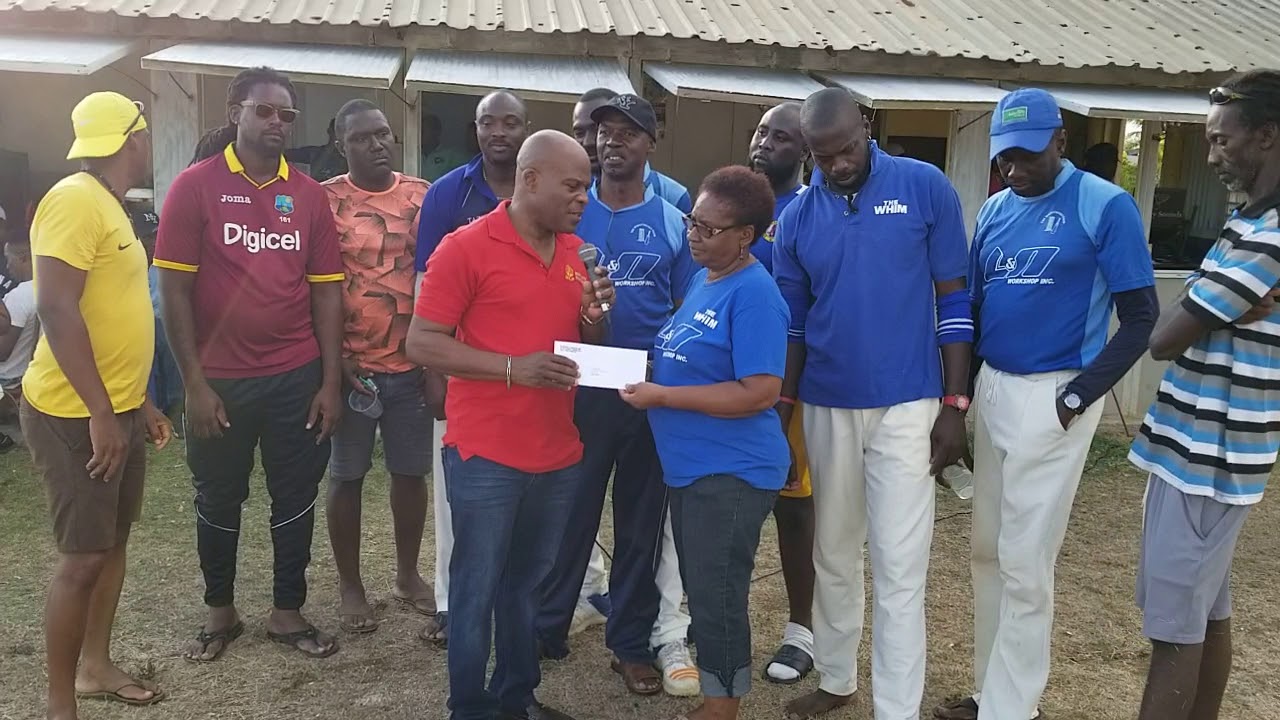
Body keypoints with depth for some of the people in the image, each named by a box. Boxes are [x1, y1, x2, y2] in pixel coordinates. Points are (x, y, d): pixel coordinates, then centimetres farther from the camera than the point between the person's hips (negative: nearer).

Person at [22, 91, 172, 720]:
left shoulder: (109, 205, 14)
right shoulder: (75, 199, -16)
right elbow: (57, 310, -24)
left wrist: (139, 403, 20)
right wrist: (101, 413, -24)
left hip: (118, 409, 10)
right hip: (76, 415, -10)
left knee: (114, 540, 17)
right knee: (83, 556, -3)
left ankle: (95, 667, 32)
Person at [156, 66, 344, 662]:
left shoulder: (309, 194, 3)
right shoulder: (195, 186, -4)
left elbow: (326, 290, 3)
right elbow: (174, 288, -7)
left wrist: (330, 382, -2)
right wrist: (194, 383, -11)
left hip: (297, 378, 2)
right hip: (219, 380, -2)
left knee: (296, 498, 11)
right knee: (218, 500, 14)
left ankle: (288, 611, 28)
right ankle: (220, 611, 34)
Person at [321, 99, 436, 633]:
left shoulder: (421, 196, 4)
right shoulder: (325, 201, -5)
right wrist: (335, 360, -11)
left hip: (412, 364, 3)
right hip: (352, 365, -3)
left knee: (411, 472, 12)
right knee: (347, 476, 9)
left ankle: (407, 574, 31)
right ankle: (349, 584, 25)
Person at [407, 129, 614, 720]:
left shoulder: (576, 252, 9)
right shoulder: (466, 247, -11)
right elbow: (421, 344, -13)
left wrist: (594, 315, -4)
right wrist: (513, 368, -23)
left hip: (559, 455, 6)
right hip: (486, 455, -6)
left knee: (530, 584, 16)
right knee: (477, 589, 7)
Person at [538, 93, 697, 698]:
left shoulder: (673, 223, 4)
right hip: (577, 386, -1)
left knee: (640, 520, 11)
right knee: (569, 514, 7)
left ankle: (631, 642, 25)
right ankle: (547, 627, 27)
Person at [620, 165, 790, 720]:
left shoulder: (753, 294, -19)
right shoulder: (702, 278, 10)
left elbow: (758, 392, -26)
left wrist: (661, 396, -23)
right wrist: (644, 372, 3)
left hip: (731, 471, -9)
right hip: (690, 465, 9)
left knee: (718, 598, 4)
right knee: (699, 591, 20)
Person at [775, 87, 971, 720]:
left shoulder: (925, 187, -5)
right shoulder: (796, 219, 2)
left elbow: (952, 301, -2)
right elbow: (792, 324, 8)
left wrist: (955, 404, -6)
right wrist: (780, 414, 6)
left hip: (907, 406, -3)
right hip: (826, 408, 3)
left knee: (899, 567, -1)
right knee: (833, 555, 15)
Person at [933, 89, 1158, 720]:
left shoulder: (1105, 206, -8)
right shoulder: (994, 211, 10)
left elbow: (1140, 315, -8)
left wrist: (1079, 395, -12)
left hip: (1051, 397, -6)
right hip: (991, 388, 6)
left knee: (1024, 562, -1)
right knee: (990, 550, 13)